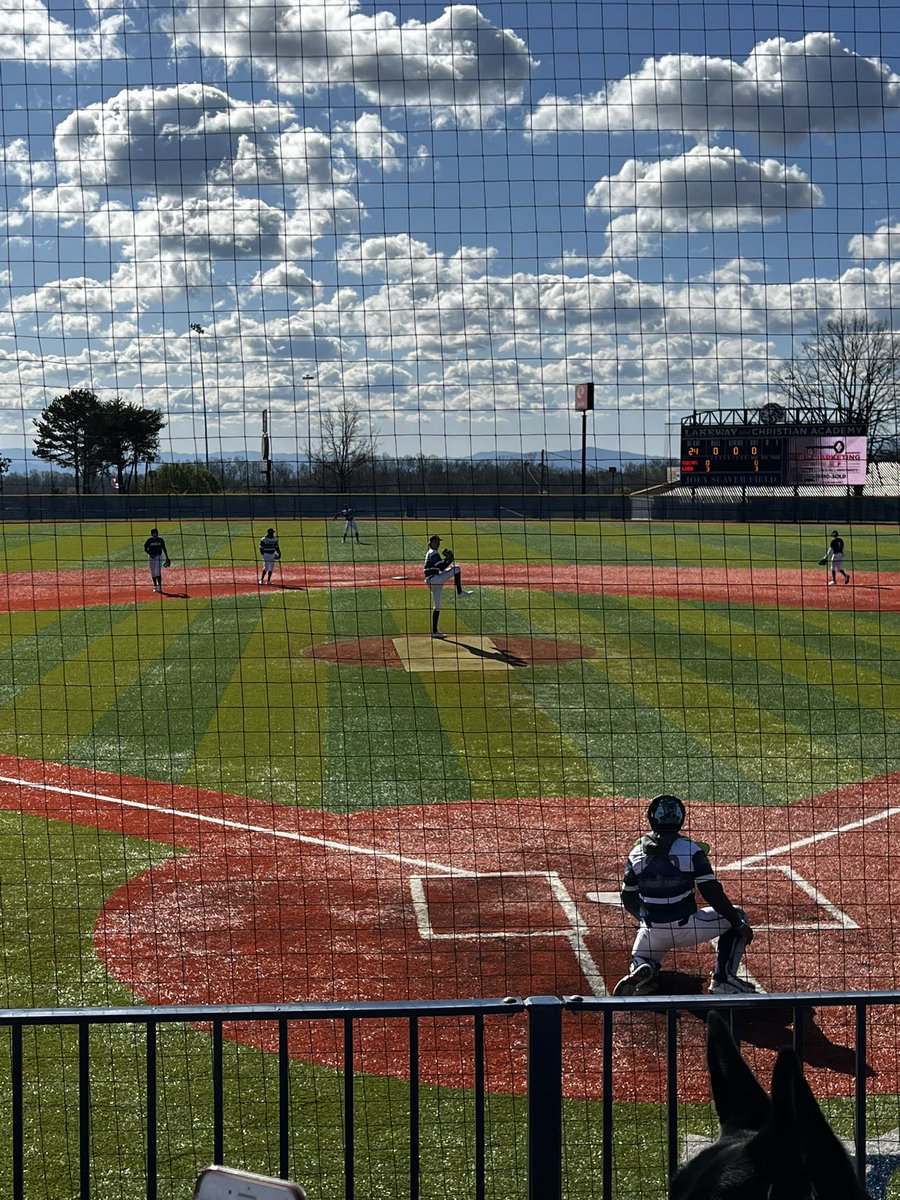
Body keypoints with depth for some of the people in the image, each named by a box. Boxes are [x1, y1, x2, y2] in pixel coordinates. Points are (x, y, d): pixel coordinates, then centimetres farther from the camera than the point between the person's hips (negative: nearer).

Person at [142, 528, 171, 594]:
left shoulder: (161, 540, 3)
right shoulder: (149, 540, -2)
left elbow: (164, 549, 12)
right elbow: (145, 549, -1)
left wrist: (167, 558, 13)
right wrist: (150, 554, -18)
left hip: (159, 557, 0)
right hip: (151, 557, 0)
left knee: (158, 572, -10)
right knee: (153, 572, 6)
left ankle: (159, 586, -9)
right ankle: (155, 586, 16)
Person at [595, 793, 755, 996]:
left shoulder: (637, 853, 2)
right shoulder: (691, 850, -9)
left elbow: (628, 901, 11)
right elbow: (712, 893, -11)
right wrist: (739, 924, -3)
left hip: (652, 931, 3)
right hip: (686, 928, -3)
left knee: (639, 961, 32)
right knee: (737, 917, 18)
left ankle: (641, 970, -8)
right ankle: (723, 981, 9)